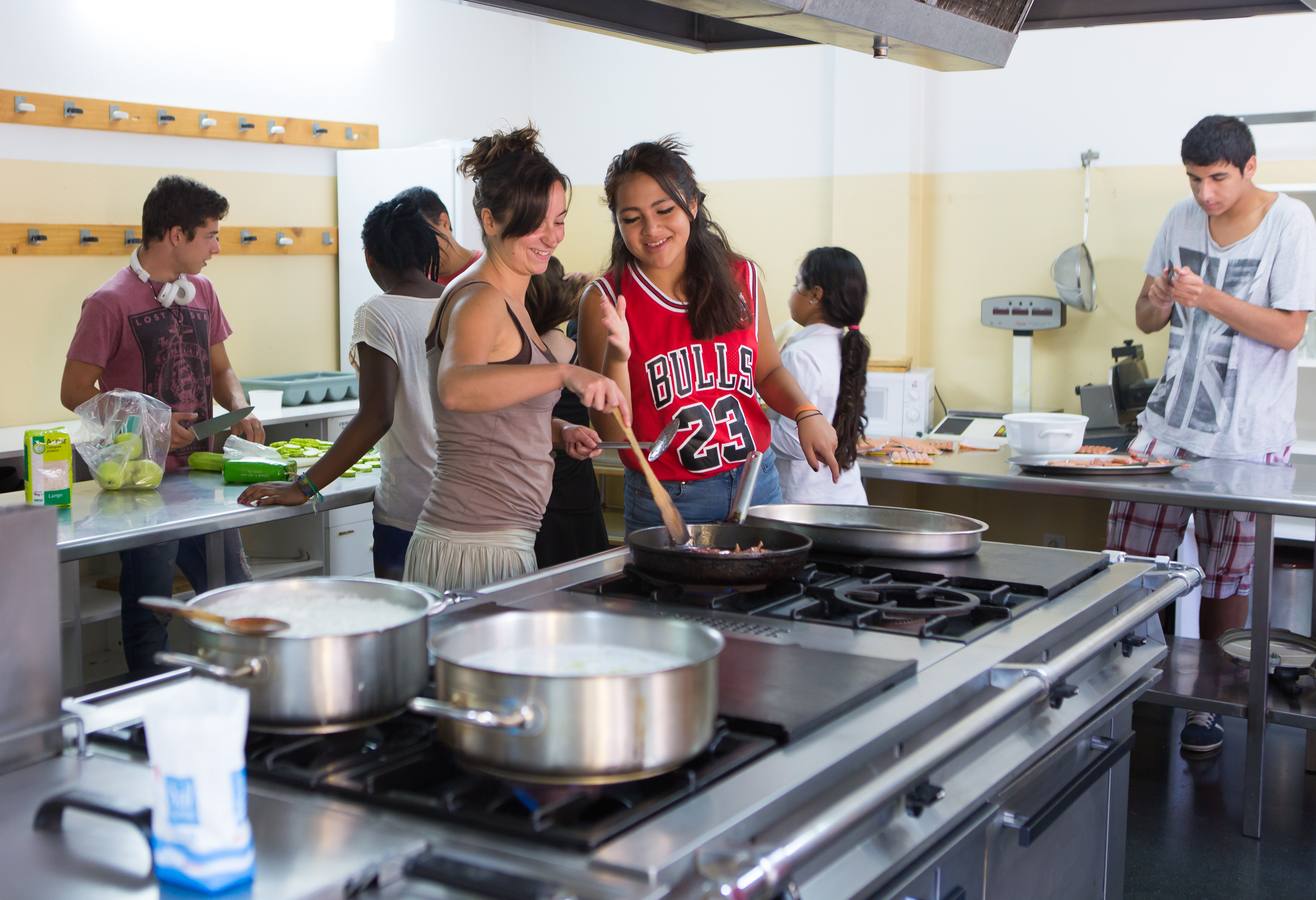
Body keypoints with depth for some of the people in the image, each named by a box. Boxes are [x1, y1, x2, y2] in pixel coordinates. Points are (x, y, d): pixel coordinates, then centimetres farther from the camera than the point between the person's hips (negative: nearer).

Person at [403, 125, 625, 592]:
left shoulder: (507, 300, 15)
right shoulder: (479, 300, -15)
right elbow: (456, 388, -36)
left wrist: (559, 432, 8)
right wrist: (563, 372, -49)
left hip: (504, 541, 10)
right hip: (473, 548, -10)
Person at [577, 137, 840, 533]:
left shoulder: (740, 277, 1)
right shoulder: (605, 302, -8)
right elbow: (613, 434, -10)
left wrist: (806, 413, -4)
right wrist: (617, 357, -25)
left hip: (756, 484, 3)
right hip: (665, 501, -3)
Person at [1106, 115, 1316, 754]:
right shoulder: (1182, 219, 7)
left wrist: (1208, 298, -22)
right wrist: (1159, 302, -11)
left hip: (1246, 438, -4)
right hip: (1168, 423, 4)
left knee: (1227, 575, 5)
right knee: (1127, 561, 0)